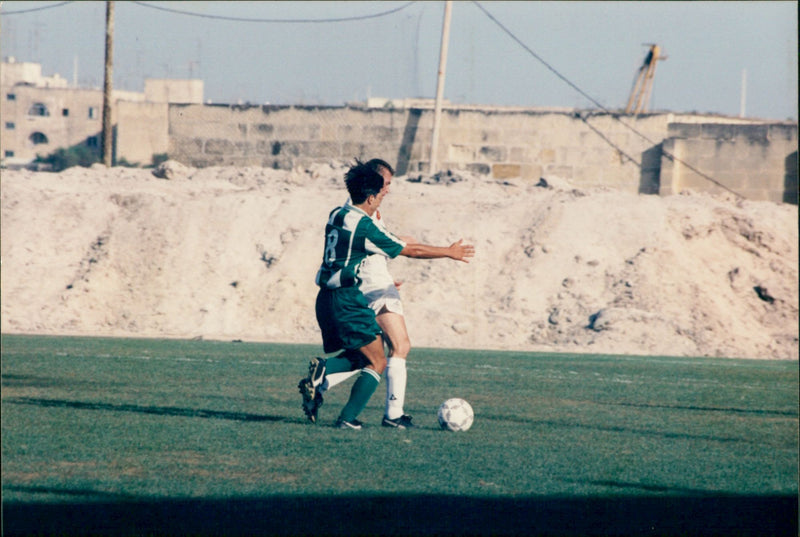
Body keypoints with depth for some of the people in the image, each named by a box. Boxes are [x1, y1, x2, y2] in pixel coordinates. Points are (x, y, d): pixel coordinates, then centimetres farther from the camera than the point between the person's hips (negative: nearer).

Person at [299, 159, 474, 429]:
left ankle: (322, 370, -7)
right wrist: (450, 252, 3)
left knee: (357, 357, 22)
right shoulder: (365, 227, -14)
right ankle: (348, 418, -7)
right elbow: (411, 250, -8)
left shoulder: (336, 215, 10)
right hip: (348, 299, -8)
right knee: (377, 363, 2)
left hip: (326, 297, 8)